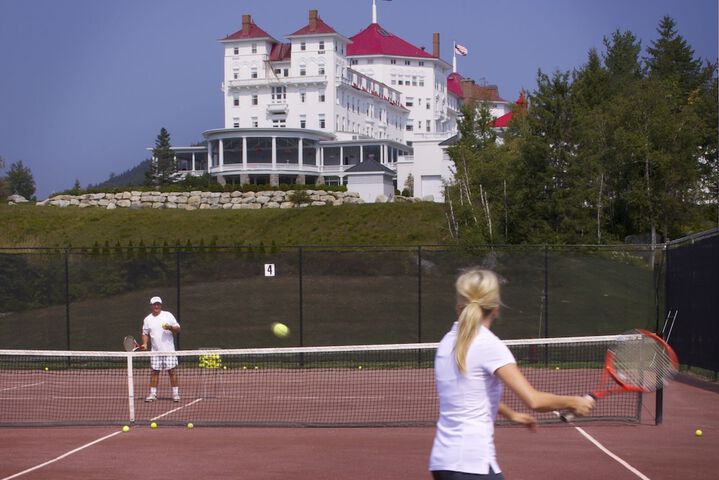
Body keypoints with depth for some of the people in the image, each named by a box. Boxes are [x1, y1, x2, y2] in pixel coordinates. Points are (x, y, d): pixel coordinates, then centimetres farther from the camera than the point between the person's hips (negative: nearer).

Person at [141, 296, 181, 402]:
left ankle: (175, 394, 2)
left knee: (172, 371, -4)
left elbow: (178, 329, 2)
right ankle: (153, 394, 7)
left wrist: (171, 328, -19)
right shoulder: (147, 319, 10)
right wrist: (145, 343, 0)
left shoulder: (168, 315, 2)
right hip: (155, 351, 2)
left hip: (169, 350, -2)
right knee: (154, 372, 2)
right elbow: (145, 333, 17)